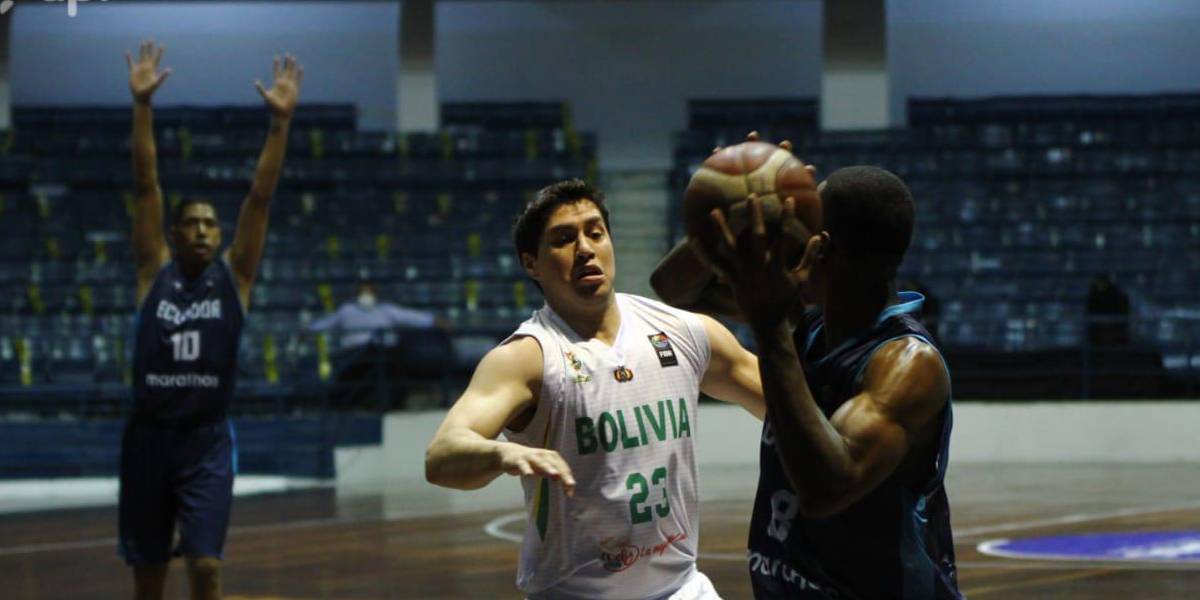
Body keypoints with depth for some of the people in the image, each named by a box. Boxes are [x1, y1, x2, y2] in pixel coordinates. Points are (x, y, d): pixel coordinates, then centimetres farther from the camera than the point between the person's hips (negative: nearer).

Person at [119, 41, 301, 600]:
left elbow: (260, 197, -7)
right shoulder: (154, 273, 1)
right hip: (149, 435, 1)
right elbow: (145, 185, -6)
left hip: (208, 440, -1)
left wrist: (280, 121, -15)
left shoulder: (233, 276, 2)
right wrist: (141, 104, -13)